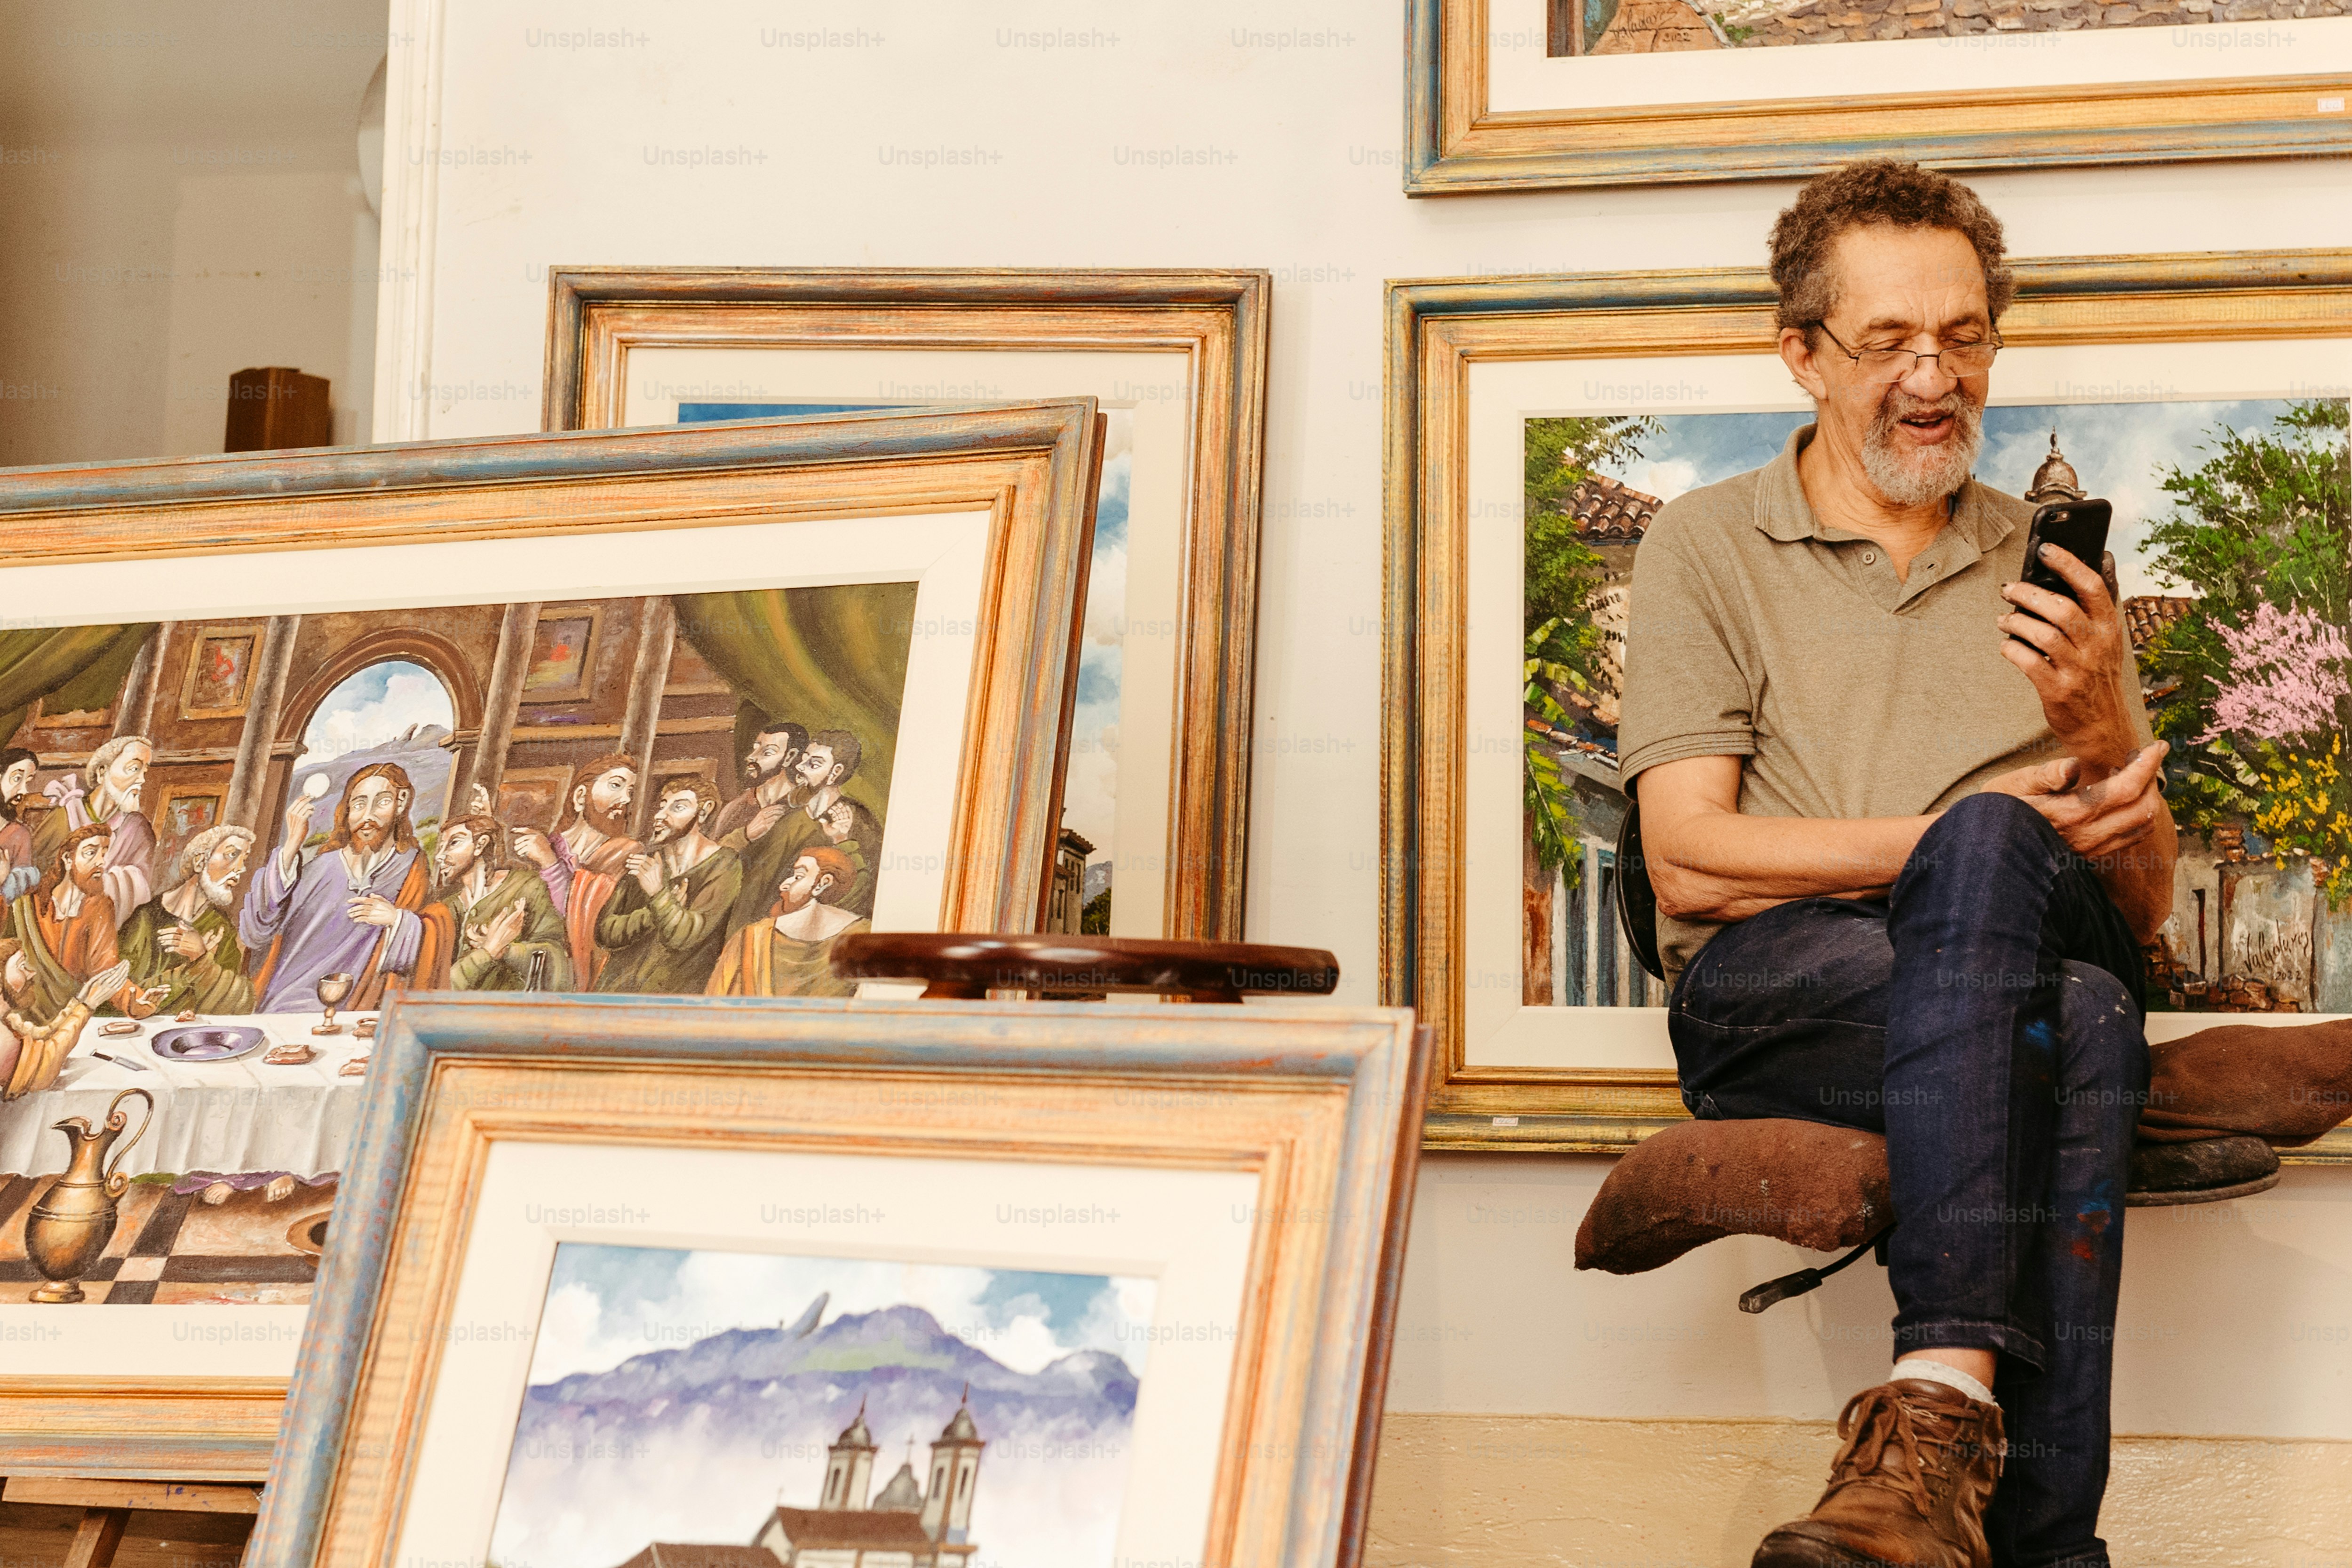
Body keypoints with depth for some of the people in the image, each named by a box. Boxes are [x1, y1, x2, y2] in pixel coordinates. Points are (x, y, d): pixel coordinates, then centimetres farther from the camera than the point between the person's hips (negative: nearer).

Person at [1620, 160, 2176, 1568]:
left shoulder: (2051, 567, 25)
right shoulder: (1710, 548, 15)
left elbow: (2145, 906, 19)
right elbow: (1691, 864, -1)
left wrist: (2106, 734, -3)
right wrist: (1983, 834, -9)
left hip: (2000, 971, 3)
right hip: (1773, 993, -2)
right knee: (2068, 1025, -37)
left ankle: (1938, 1413, -49)